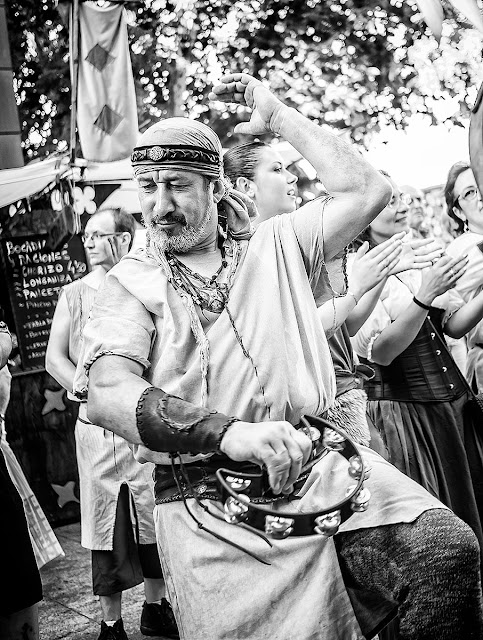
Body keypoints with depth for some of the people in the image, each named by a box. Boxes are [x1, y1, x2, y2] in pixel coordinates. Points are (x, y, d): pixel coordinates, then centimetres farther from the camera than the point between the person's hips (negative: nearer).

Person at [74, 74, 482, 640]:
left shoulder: (276, 246, 15)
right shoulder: (129, 285, 4)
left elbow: (367, 191, 7)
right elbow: (106, 391, -13)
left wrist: (277, 117, 10)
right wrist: (228, 432, -28)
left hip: (317, 462, 2)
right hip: (206, 498, -1)